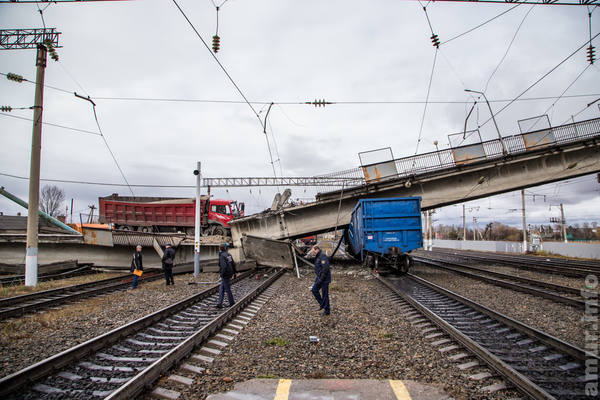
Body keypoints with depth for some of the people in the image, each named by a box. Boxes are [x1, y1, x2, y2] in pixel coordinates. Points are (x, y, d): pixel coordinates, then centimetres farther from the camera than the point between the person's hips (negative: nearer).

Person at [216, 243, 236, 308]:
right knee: (221, 289, 14)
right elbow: (233, 264, 11)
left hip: (225, 275, -9)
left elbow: (224, 266, -27)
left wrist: (222, 274, -17)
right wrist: (234, 272, 19)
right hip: (230, 273, 9)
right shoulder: (228, 254, 8)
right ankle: (219, 303, 13)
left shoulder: (222, 256, -17)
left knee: (227, 289, 4)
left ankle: (232, 303, 14)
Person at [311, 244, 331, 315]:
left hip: (324, 278, -10)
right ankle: (322, 304, 21)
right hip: (319, 278, 10)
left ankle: (327, 310, 12)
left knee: (324, 294, 0)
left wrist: (321, 279, -23)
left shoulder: (323, 256, -20)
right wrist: (317, 277, 17)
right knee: (314, 290, 9)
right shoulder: (318, 256, 12)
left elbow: (326, 268, -26)